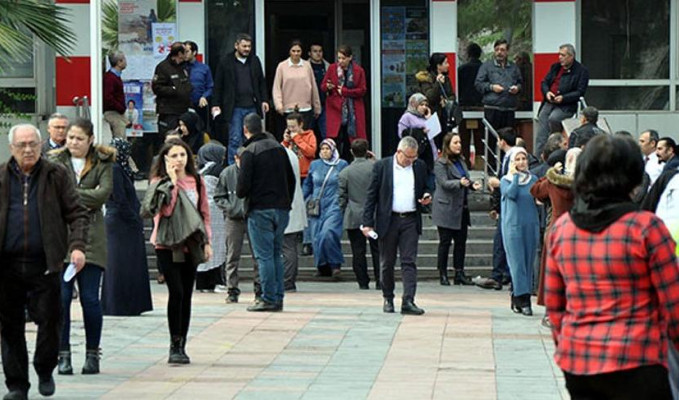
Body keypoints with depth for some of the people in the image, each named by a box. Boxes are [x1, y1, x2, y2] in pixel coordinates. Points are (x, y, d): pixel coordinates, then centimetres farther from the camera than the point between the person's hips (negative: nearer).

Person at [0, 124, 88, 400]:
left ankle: (45, 372, 23)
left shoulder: (56, 176, 6)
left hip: (45, 264, -1)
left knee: (49, 320, -2)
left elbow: (77, 214, 5)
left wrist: (77, 245, -9)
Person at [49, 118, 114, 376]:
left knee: (90, 298, -1)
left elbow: (104, 193, -6)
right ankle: (63, 354, 2)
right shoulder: (56, 162, 9)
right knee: (61, 298, -5)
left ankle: (93, 354, 9)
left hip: (91, 237, 0)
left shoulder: (102, 163, 9)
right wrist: (84, 201, -10)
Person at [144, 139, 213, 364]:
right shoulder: (160, 183, -2)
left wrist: (207, 241, 9)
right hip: (167, 244, -4)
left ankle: (181, 346, 12)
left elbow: (204, 212, 15)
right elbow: (165, 209, -16)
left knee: (186, 296, 6)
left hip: (190, 245, 4)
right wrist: (171, 182, -16)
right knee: (176, 292, -14)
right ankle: (175, 346, -8)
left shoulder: (196, 182, 10)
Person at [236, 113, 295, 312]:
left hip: (260, 210, -6)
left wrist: (239, 194, 7)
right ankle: (278, 298, 11)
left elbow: (243, 184, -15)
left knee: (264, 255, -4)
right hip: (281, 209, 6)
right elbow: (291, 179, 14)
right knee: (277, 254, 12)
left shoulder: (250, 152, -10)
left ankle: (268, 299, -5)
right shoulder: (278, 147, 10)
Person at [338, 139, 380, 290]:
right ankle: (379, 281, 5)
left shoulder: (345, 172, -2)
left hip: (354, 218, 0)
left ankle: (363, 282, 4)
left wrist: (345, 213, 12)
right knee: (377, 250, 7)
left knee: (358, 252, 4)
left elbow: (342, 197, 2)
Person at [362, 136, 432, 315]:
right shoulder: (382, 166, -1)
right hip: (388, 221, -1)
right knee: (387, 263, 7)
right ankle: (388, 299, 21)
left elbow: (423, 189, 22)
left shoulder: (419, 166, 8)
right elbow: (371, 195, -1)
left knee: (409, 262, -7)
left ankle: (408, 301, -12)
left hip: (410, 221, 2)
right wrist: (367, 223, -6)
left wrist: (426, 197, -3)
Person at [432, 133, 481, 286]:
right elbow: (444, 183, -18)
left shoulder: (461, 161, 15)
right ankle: (443, 275, 5)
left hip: (461, 208, 7)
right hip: (446, 209, -7)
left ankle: (459, 273, 12)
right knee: (445, 242, -1)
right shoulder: (441, 163, -8)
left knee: (461, 241, 6)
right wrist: (460, 183, -33)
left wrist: (472, 184, 3)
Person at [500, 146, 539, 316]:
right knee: (517, 262, -8)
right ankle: (523, 300, -10)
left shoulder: (533, 179, 11)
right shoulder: (506, 180, 3)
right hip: (513, 226, -4)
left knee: (528, 263, 5)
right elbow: (511, 193, -16)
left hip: (531, 225, 4)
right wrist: (516, 175, -8)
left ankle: (517, 299, 13)